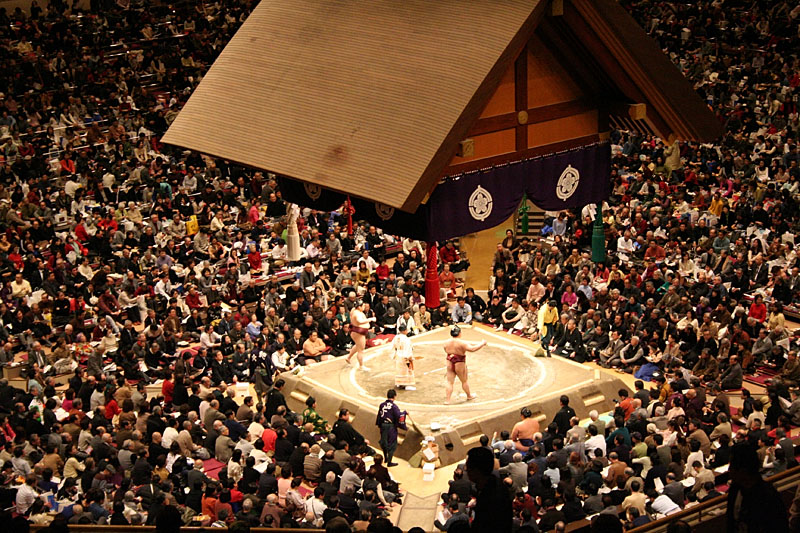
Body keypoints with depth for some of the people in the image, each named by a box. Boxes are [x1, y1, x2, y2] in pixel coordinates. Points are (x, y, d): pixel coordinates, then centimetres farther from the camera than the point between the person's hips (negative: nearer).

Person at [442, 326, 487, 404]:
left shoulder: (447, 343, -3)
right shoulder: (461, 343, -21)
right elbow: (472, 349, -28)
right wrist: (482, 343, -17)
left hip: (449, 365, 4)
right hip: (460, 365, -4)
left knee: (450, 382, 7)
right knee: (464, 381, 18)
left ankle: (447, 400, 1)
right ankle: (469, 396, 38)